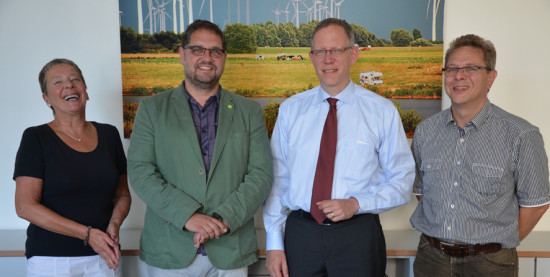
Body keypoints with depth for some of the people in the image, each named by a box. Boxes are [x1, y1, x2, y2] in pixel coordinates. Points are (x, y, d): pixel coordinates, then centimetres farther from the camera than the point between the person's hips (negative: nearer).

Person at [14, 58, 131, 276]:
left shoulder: (108, 134, 5)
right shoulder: (36, 138, -5)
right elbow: (25, 206, -11)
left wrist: (114, 224, -10)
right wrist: (87, 233, -16)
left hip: (104, 256, 3)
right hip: (51, 259, -3)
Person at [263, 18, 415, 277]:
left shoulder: (382, 111, -3)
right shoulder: (290, 110, 3)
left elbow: (402, 181, 1)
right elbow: (277, 179, 3)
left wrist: (356, 204, -14)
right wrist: (274, 244, 0)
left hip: (357, 235, -1)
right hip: (300, 233, 2)